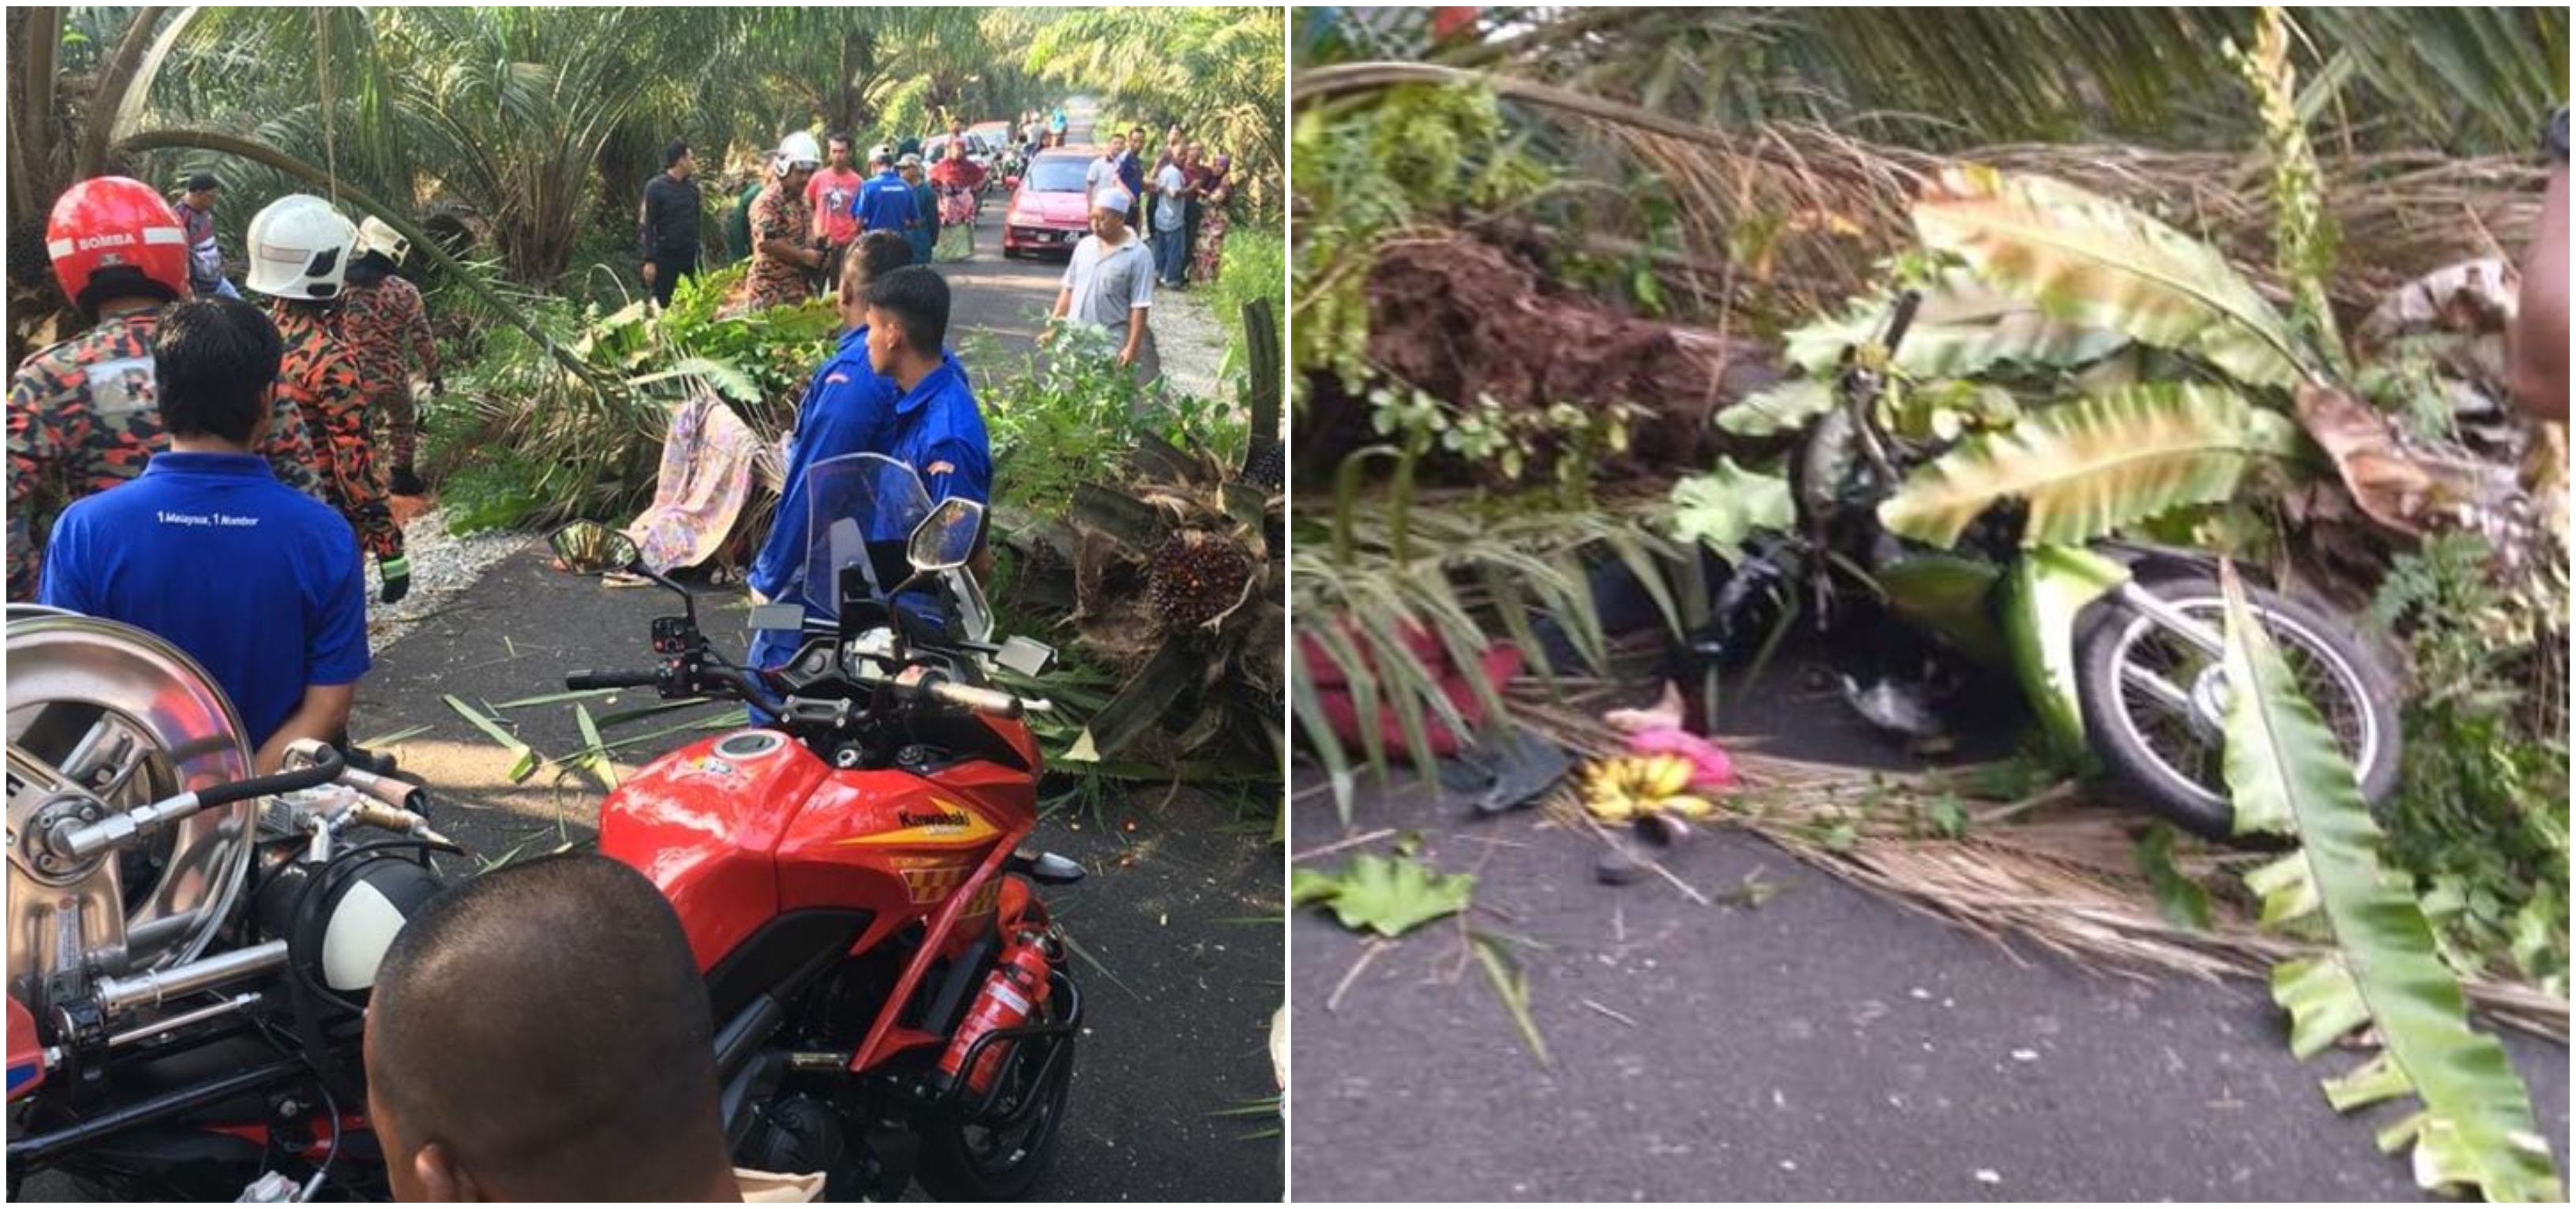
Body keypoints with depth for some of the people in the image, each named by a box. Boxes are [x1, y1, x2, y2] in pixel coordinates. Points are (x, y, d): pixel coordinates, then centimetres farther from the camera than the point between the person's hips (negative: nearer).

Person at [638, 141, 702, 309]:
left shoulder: (692, 188, 8)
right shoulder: (655, 187, -6)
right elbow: (648, 226, -8)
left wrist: (699, 256, 9)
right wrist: (649, 260, -14)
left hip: (689, 256, 4)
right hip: (665, 256, -4)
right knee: (663, 304, 1)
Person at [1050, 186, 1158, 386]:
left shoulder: (1139, 255, -12)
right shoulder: (1084, 245, 6)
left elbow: (1139, 307, -13)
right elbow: (1068, 289, 14)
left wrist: (1132, 348, -17)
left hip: (1112, 343, -6)